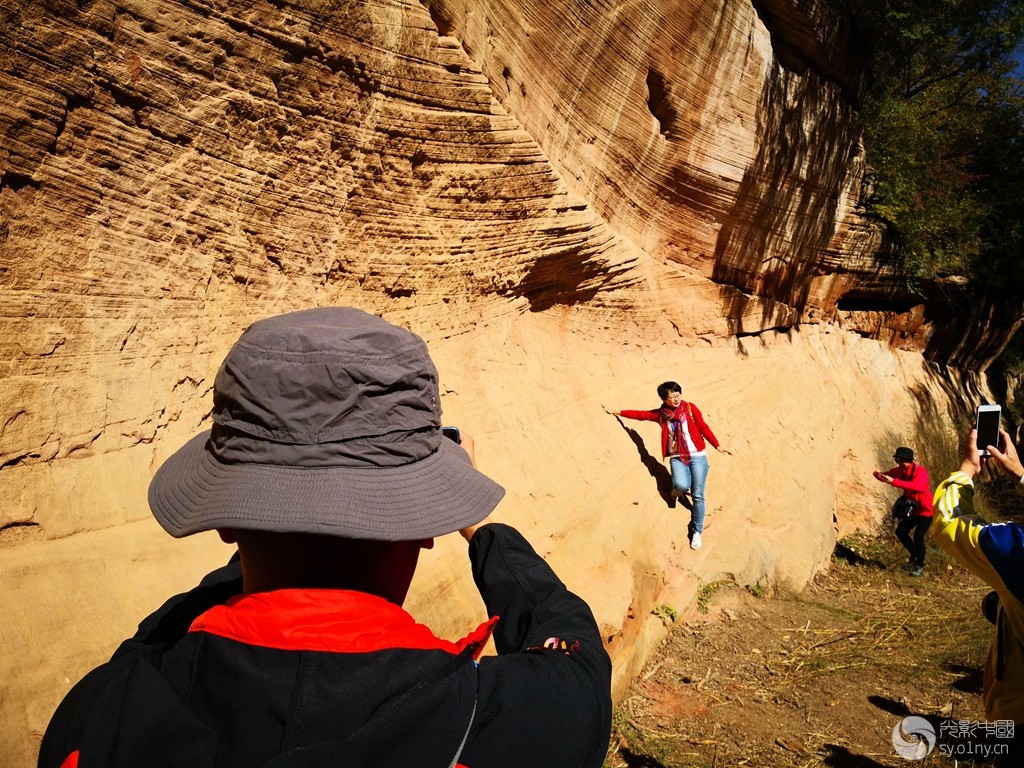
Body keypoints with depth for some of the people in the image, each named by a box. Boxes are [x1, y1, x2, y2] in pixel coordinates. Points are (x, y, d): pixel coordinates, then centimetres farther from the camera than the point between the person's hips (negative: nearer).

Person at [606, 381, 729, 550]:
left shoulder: (690, 408, -3)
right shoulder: (661, 414, 2)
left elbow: (703, 427, 0)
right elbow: (641, 414, 11)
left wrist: (718, 447, -3)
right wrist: (618, 412, 16)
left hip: (697, 456, -1)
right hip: (677, 457, 1)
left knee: (698, 496, -5)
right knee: (681, 485, -27)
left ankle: (696, 531, 10)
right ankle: (680, 489, 12)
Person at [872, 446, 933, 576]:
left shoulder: (920, 472, -27)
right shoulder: (901, 470, -4)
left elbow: (915, 486, -46)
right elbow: (889, 474, 5)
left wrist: (893, 481, -55)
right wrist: (879, 474, -21)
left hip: (926, 509, -8)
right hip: (912, 508, 8)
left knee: (918, 536, -15)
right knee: (901, 532, 4)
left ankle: (919, 567, 3)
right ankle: (915, 555, 29)